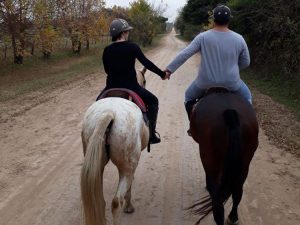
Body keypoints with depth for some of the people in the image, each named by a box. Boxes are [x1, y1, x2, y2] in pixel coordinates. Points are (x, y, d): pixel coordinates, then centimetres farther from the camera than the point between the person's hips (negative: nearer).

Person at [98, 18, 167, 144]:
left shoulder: (107, 50, 1)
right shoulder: (132, 47, -9)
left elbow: (107, 70, 11)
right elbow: (147, 63, -8)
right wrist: (162, 74, 4)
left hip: (112, 87, 3)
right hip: (130, 87, -3)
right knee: (153, 101, 20)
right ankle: (151, 135, 16)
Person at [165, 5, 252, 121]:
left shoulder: (203, 37, -10)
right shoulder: (239, 39, -5)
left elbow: (184, 54, -12)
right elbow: (245, 62, 4)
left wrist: (169, 69, -5)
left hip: (206, 81, 0)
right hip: (231, 82, 1)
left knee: (189, 97, 29)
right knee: (247, 97, 30)